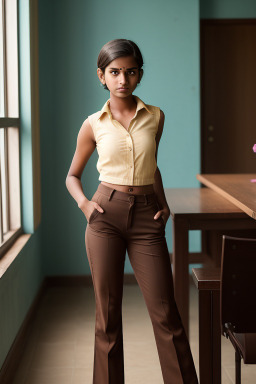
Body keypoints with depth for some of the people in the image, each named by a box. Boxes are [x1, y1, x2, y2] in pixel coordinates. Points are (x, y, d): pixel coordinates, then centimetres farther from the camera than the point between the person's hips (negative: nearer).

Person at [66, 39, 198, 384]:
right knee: (107, 311, 5)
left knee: (165, 313, -1)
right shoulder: (93, 125, 2)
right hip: (106, 215, 0)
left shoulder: (155, 117, 6)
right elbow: (72, 175, 14)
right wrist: (83, 202, -5)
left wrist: (164, 203, 9)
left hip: (146, 218, 1)